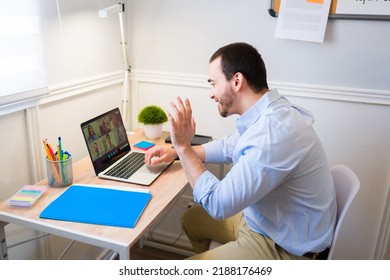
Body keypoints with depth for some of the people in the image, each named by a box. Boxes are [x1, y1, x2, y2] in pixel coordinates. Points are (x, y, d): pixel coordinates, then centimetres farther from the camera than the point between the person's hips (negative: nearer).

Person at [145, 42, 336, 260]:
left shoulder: (273, 132, -33)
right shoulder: (267, 113, -2)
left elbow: (218, 203, -29)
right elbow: (228, 147, 15)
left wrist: (183, 146, -21)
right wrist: (176, 152, 7)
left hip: (284, 247, -9)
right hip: (262, 219, 9)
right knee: (192, 219, 20)